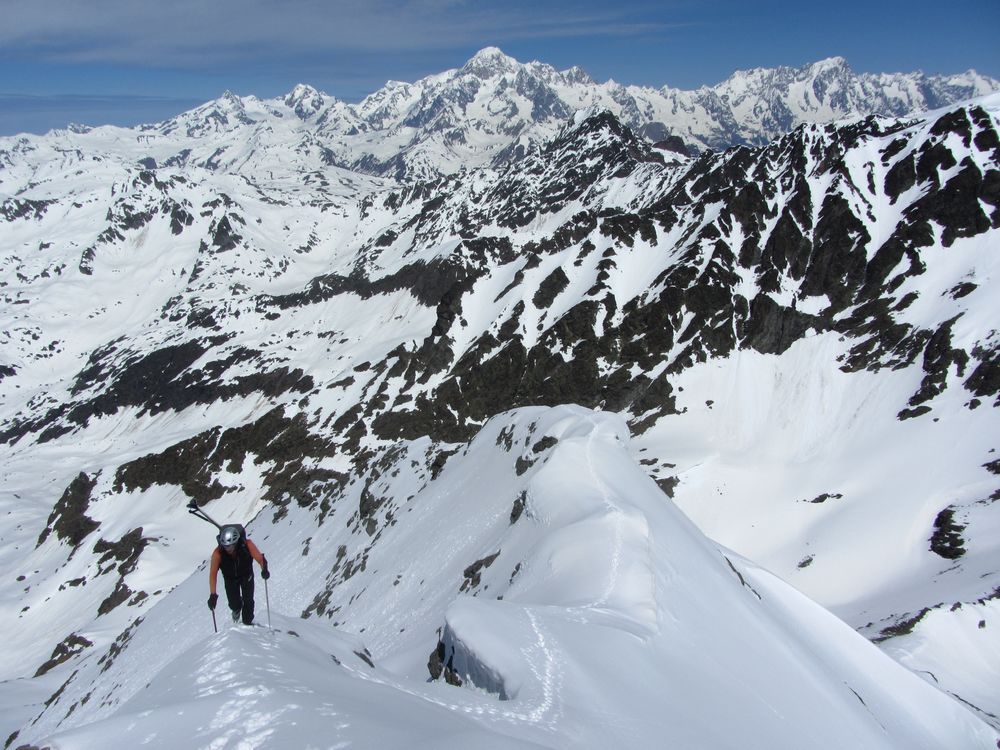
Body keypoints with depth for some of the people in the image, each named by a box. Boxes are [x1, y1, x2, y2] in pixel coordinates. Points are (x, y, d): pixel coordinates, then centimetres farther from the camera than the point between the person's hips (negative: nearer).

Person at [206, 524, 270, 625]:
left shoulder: (247, 545, -34)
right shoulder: (218, 553, -34)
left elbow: (260, 558, -37)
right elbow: (213, 574, -33)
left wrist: (264, 569, -59)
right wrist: (213, 595, -38)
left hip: (246, 576, 0)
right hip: (230, 578, 0)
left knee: (248, 601, -4)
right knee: (234, 604, -3)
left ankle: (247, 623, 24)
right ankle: (237, 608, 36)